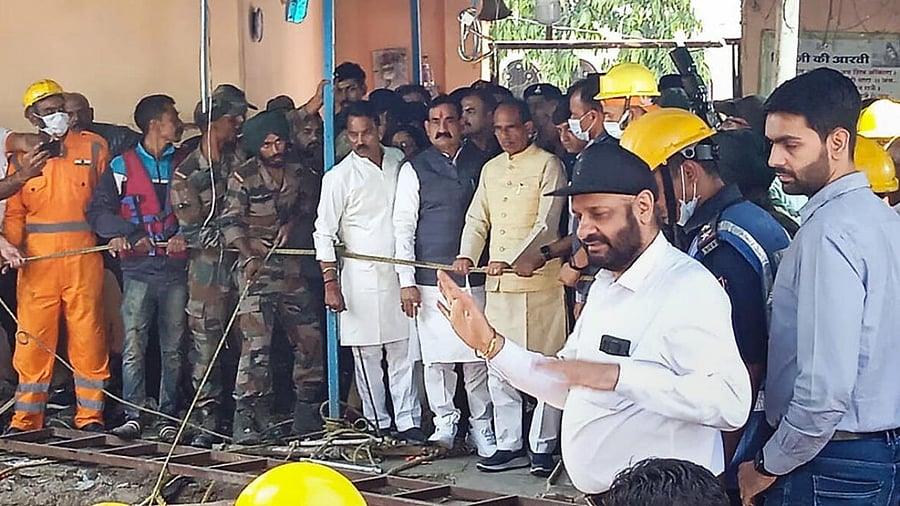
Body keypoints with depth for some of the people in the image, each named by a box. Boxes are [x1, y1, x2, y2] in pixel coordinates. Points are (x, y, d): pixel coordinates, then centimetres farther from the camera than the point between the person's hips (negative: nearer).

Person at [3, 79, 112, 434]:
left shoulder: (93, 147, 8)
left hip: (84, 260, -1)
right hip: (36, 261, 1)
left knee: (88, 339, 0)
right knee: (32, 341, 1)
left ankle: (90, 417, 8)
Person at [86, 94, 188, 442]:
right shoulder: (122, 166, 9)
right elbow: (98, 210, 3)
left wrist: (185, 234, -9)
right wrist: (126, 234, -13)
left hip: (176, 267, 2)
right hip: (138, 267, -2)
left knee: (173, 348, 2)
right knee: (133, 345, -7)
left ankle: (167, 418, 6)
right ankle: (132, 416, -3)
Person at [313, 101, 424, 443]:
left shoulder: (399, 161, 8)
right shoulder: (339, 176, -5)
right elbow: (324, 233, -4)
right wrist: (331, 283, -10)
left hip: (400, 273, 3)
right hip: (362, 277, -3)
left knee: (404, 351, 3)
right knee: (367, 354, 3)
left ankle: (408, 421, 7)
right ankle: (378, 424, 12)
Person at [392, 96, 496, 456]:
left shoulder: (480, 164, 10)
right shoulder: (414, 169, 5)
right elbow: (403, 227, 2)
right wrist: (406, 281, -3)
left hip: (476, 277, 1)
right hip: (432, 280, -1)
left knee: (478, 355, 2)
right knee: (437, 357, 2)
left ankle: (482, 426, 12)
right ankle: (444, 424, 15)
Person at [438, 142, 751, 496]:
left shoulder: (689, 287, -19)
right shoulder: (606, 283, 11)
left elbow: (730, 403, -30)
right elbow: (566, 387, 13)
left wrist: (618, 376, -34)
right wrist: (489, 343, 2)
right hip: (599, 493, 9)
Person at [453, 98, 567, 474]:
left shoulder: (547, 165, -3)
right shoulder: (491, 169, 18)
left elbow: (547, 224, -12)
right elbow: (477, 219, 17)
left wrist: (511, 261, -21)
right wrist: (467, 255, -2)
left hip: (538, 281, -7)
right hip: (497, 284, 7)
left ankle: (543, 447, 5)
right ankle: (508, 446, 16)